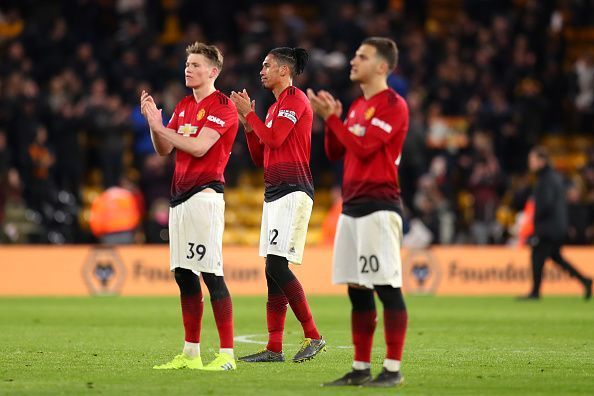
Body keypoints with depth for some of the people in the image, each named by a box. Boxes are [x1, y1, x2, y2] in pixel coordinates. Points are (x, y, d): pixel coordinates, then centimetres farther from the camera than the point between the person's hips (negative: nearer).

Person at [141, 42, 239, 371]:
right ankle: (190, 353, 15)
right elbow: (164, 150, 18)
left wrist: (159, 126, -13)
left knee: (211, 275, -13)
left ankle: (227, 354, -13)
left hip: (204, 193, -9)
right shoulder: (183, 106, 19)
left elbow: (199, 147, -17)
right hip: (179, 196, 9)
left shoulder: (222, 106, -7)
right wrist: (154, 122, 1)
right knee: (184, 275, 9)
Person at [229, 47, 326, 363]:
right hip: (273, 195, 10)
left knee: (277, 265, -17)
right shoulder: (276, 107, 23)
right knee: (273, 270, 6)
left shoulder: (294, 98, -6)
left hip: (293, 192, -10)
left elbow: (273, 138, -17)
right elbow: (260, 157, 24)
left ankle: (313, 337, -13)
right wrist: (247, 123, 13)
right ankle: (274, 349, 6)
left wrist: (248, 113, -4)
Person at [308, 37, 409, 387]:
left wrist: (332, 117, -11)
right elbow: (335, 152, 20)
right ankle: (361, 368, 15)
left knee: (387, 288, -9)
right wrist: (330, 118, 5)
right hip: (351, 206, 9)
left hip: (379, 206, -9)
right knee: (357, 290, 10)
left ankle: (393, 369, -8)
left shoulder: (393, 105, -9)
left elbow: (363, 148, -17)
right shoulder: (358, 106, 19)